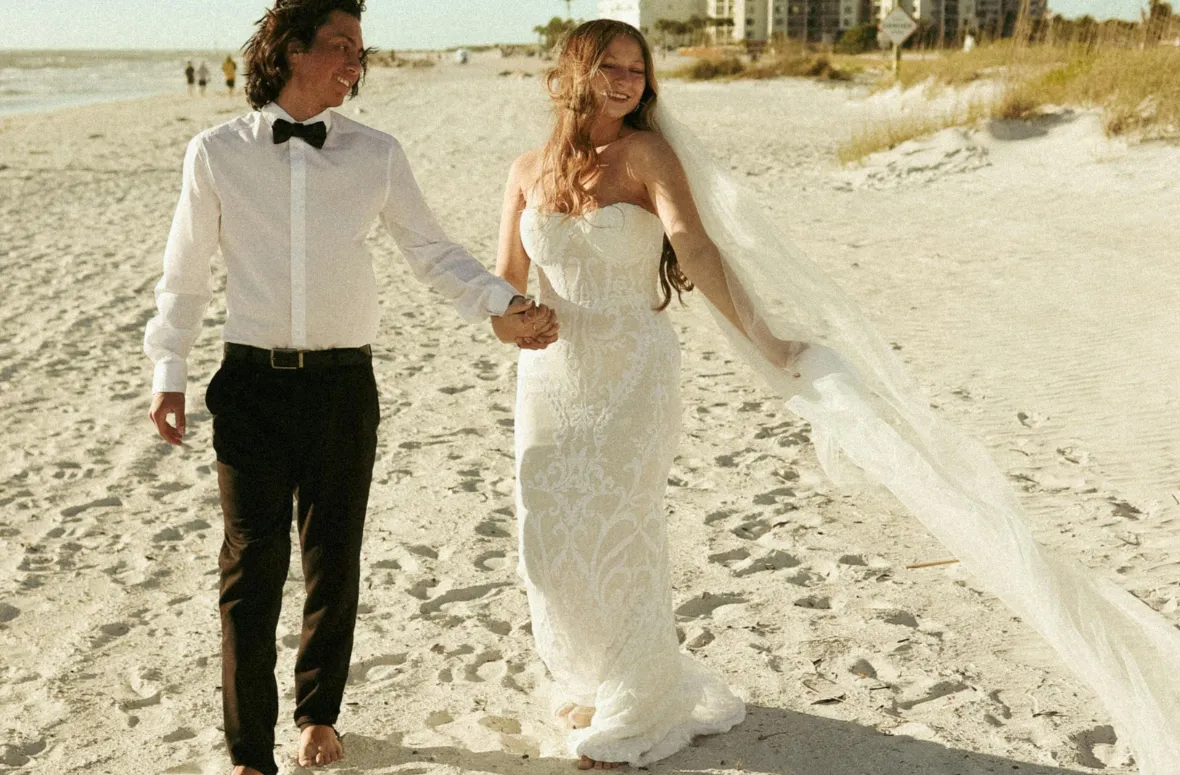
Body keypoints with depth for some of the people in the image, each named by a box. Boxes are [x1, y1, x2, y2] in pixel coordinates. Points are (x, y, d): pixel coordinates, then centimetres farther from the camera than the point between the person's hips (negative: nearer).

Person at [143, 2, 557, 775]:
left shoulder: (376, 154, 2)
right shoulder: (217, 153, 0)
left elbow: (432, 251, 7)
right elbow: (185, 271, 9)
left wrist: (507, 304, -7)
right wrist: (170, 372, 9)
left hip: (344, 384, 1)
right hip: (253, 383, -1)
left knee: (334, 563, 12)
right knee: (253, 568, 0)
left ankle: (320, 713, 34)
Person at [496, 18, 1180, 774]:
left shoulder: (646, 154, -10)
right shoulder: (528, 171, 2)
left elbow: (698, 249, -19)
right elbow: (505, 282, 5)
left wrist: (763, 341, -27)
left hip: (631, 378, -4)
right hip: (551, 380, 5)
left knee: (617, 538, 3)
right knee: (553, 541, 13)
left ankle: (635, 709, 27)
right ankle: (592, 680, 41)